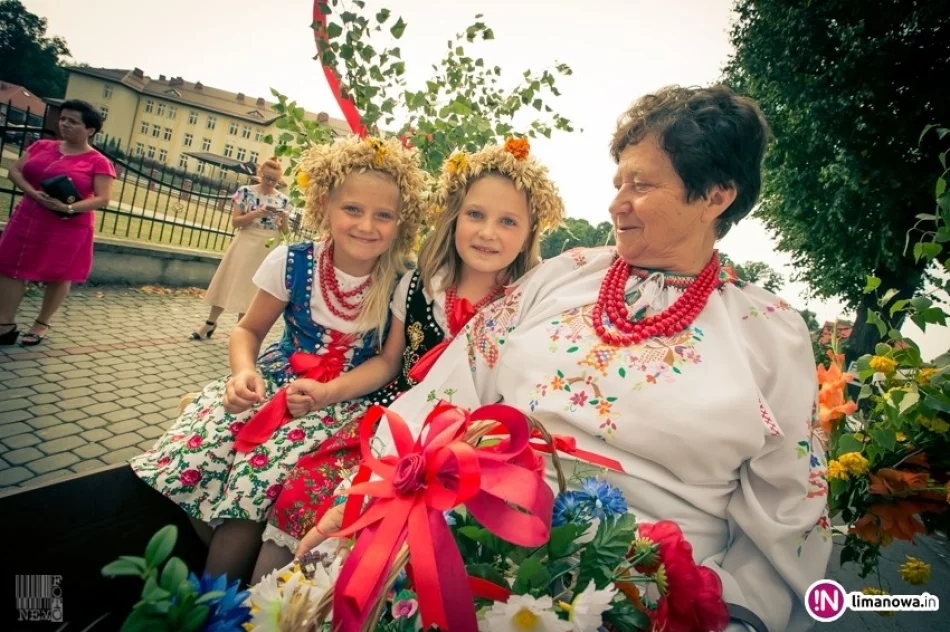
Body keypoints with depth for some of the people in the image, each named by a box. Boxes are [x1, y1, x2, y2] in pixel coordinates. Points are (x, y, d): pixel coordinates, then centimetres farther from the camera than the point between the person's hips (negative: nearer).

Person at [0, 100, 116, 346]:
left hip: (69, 227, -4)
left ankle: (42, 324, 20)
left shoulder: (98, 162, -8)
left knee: (59, 276, 4)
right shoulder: (41, 146, 8)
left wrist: (69, 208, -25)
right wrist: (33, 193, -12)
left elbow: (102, 199, -12)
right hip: (28, 218, 5)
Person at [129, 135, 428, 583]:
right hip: (277, 379, 3)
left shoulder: (402, 286, -14)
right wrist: (244, 371, -17)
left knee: (260, 471, -24)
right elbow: (248, 330, 5)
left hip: (345, 400, -3)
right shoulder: (291, 263, -8)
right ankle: (224, 563, 12)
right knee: (196, 447, -18)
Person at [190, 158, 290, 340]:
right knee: (228, 283, 8)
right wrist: (256, 213, -21)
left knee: (249, 288, 7)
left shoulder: (283, 200, 1)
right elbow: (235, 221, -6)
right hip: (244, 245, 0)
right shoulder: (245, 191, -3)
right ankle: (210, 322, 25)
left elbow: (285, 231, 5)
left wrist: (284, 218, -16)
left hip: (266, 250, 0)